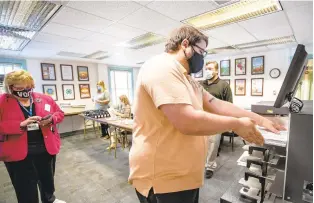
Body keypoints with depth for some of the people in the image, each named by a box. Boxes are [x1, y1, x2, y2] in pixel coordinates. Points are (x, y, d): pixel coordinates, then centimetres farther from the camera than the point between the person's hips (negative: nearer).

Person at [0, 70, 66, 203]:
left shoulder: (45, 99, 0)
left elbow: (59, 113, 6)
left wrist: (51, 119, -15)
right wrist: (21, 124, -25)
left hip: (46, 148, 3)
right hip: (18, 152, -3)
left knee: (47, 178, 24)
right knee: (25, 187, 13)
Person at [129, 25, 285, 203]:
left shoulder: (188, 80, 14)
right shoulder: (162, 67, -20)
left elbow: (218, 105, 10)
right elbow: (188, 122, -29)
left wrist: (261, 120, 5)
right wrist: (236, 124, -15)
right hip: (163, 179, -9)